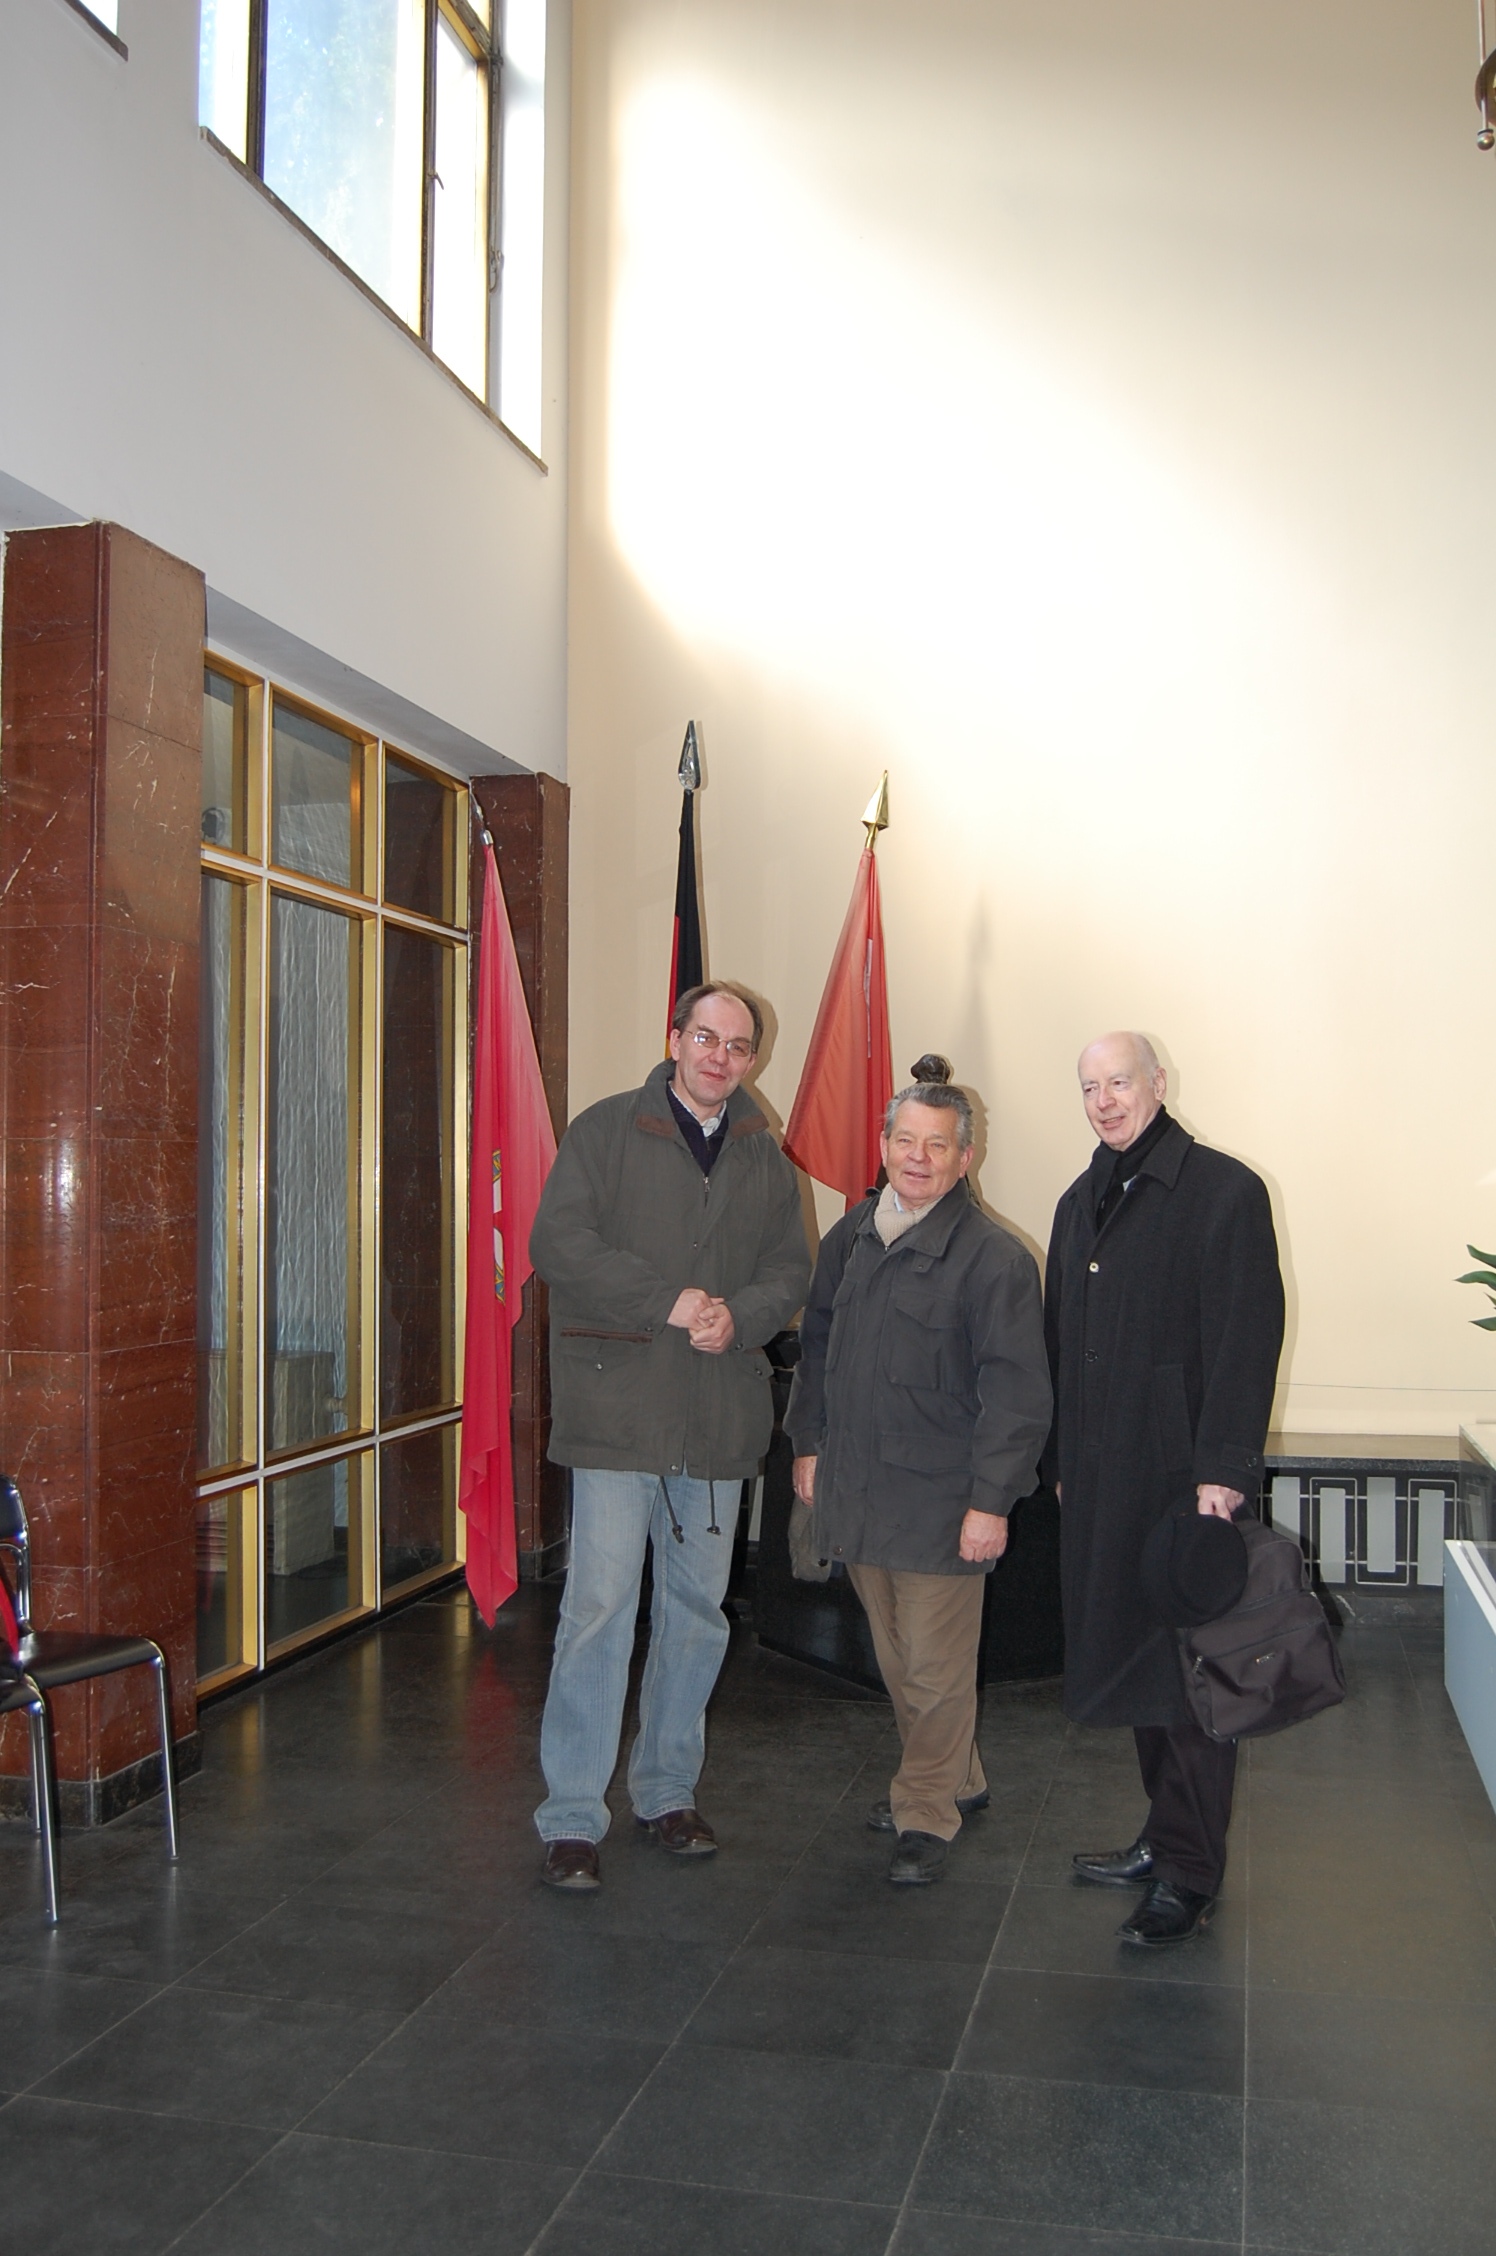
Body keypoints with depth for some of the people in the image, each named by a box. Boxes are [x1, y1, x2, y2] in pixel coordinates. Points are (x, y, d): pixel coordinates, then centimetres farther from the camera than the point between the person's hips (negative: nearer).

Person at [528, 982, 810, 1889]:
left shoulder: (766, 1160, 13)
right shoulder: (607, 1130, -1)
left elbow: (791, 1271, 10)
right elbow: (557, 1241, -10)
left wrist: (739, 1314, -11)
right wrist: (669, 1300, -17)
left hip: (720, 1421, 5)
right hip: (619, 1412, -4)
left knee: (697, 1609, 13)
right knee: (599, 1608, -6)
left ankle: (669, 1790, 28)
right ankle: (573, 1816, 4)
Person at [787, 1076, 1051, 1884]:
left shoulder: (993, 1258, -12)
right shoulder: (851, 1238, 8)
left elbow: (1016, 1392, -14)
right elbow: (816, 1345, 19)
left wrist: (991, 1501, -17)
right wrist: (808, 1443, 15)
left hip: (940, 1499, -6)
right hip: (855, 1488, 7)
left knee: (936, 1669, 2)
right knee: (896, 1659, 18)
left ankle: (926, 1815, 19)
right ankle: (958, 1780, 37)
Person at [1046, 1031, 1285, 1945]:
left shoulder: (1224, 1191, -8)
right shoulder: (1082, 1203, 15)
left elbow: (1247, 1339, -13)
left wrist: (1224, 1467, -18)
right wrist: (1062, 1457, 15)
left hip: (1188, 1470, -7)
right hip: (1104, 1477, 7)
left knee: (1188, 1669, -1)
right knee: (1128, 1653, 14)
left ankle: (1189, 1874, 10)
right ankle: (1167, 1838, 28)